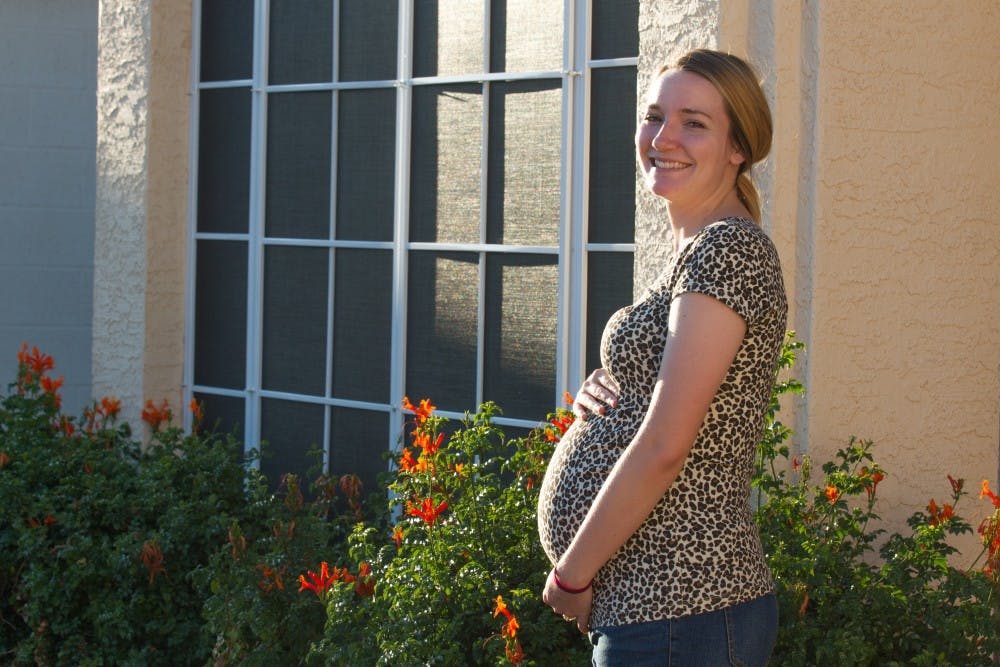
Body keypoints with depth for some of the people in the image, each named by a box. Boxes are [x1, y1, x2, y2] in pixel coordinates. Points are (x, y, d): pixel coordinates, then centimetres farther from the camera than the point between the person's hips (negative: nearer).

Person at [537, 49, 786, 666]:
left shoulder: (728, 247, -14)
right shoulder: (694, 251, 16)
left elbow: (663, 450, -20)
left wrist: (571, 577, -12)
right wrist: (598, 395, 2)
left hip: (676, 615, -9)